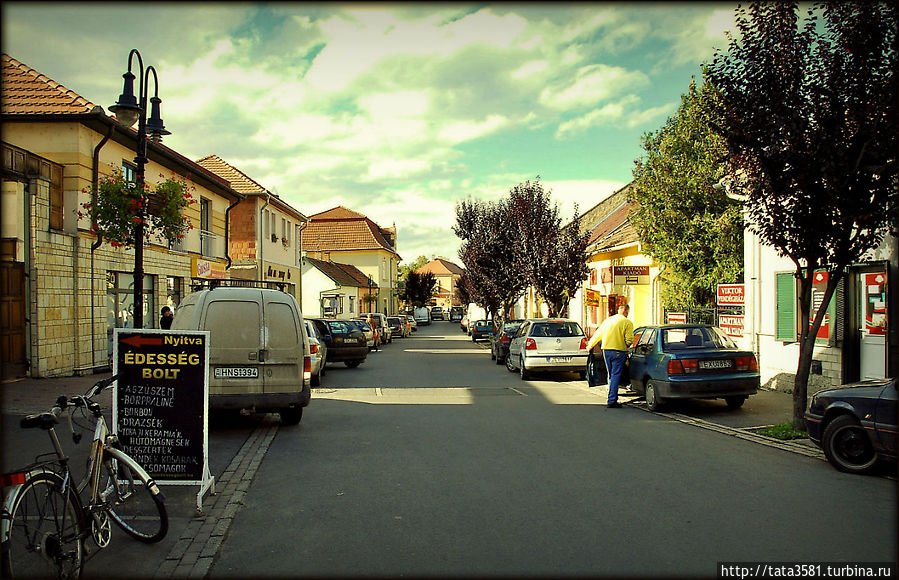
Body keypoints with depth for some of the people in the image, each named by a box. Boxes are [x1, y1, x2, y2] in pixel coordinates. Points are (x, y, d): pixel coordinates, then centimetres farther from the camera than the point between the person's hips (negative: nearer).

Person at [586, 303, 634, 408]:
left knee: (610, 375, 18)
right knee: (616, 376, -3)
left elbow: (597, 335, 22)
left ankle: (612, 398, 25)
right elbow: (629, 340, -11)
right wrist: (626, 347, 12)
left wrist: (590, 345, 37)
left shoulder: (608, 320, 13)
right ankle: (612, 401, -6)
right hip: (619, 351, -5)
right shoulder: (627, 322, -4)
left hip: (606, 350, 5)